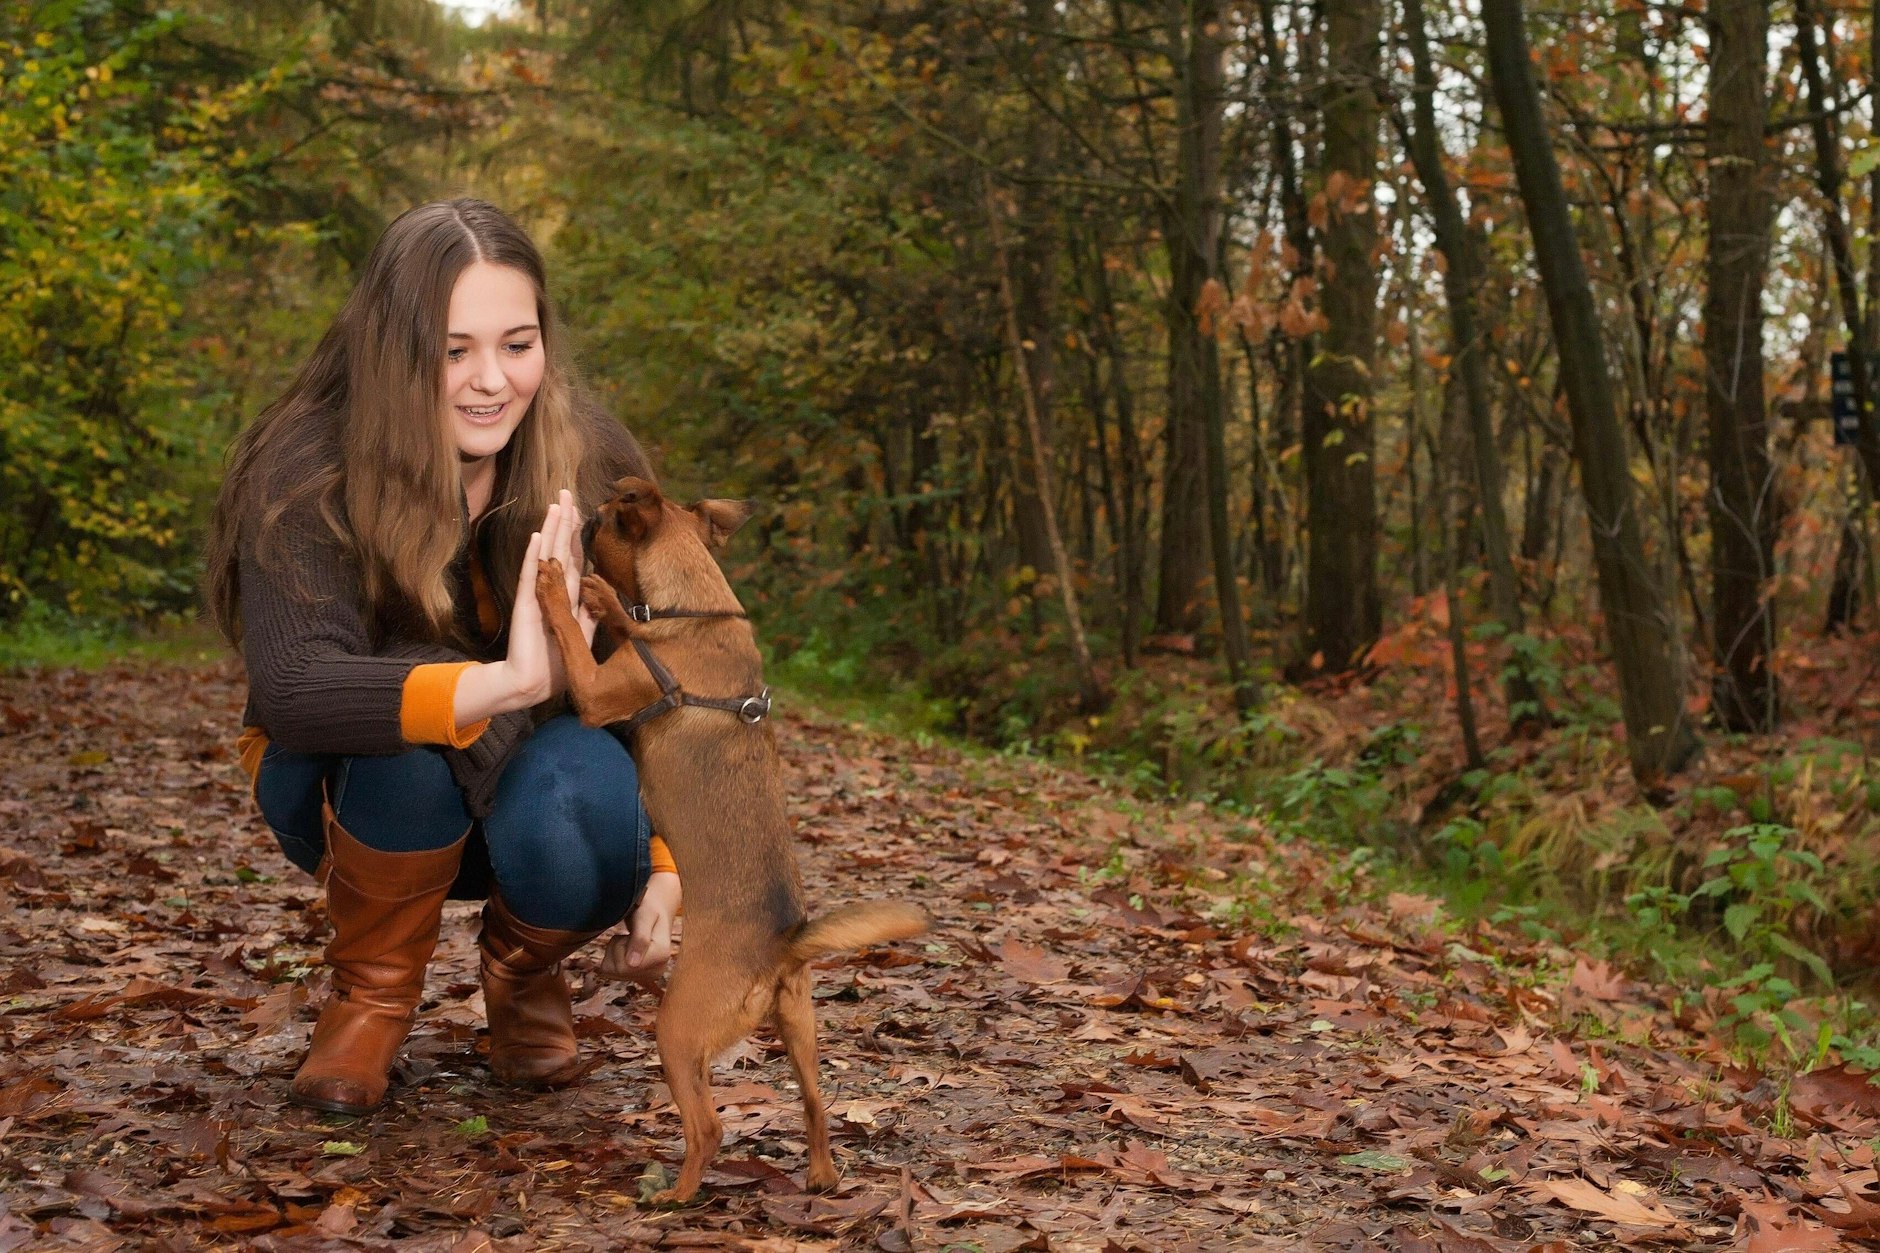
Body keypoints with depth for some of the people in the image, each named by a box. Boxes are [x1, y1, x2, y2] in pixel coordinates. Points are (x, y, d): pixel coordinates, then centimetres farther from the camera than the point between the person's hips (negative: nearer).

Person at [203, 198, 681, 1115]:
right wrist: (502, 685, -55)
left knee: (588, 798, -34)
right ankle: (374, 990, -7)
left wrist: (666, 867, -21)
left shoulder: (594, 465, -16)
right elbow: (291, 688, -41)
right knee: (416, 726, -36)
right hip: (360, 793, -2)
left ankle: (523, 974, 4)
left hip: (534, 780, 2)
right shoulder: (307, 474, -24)